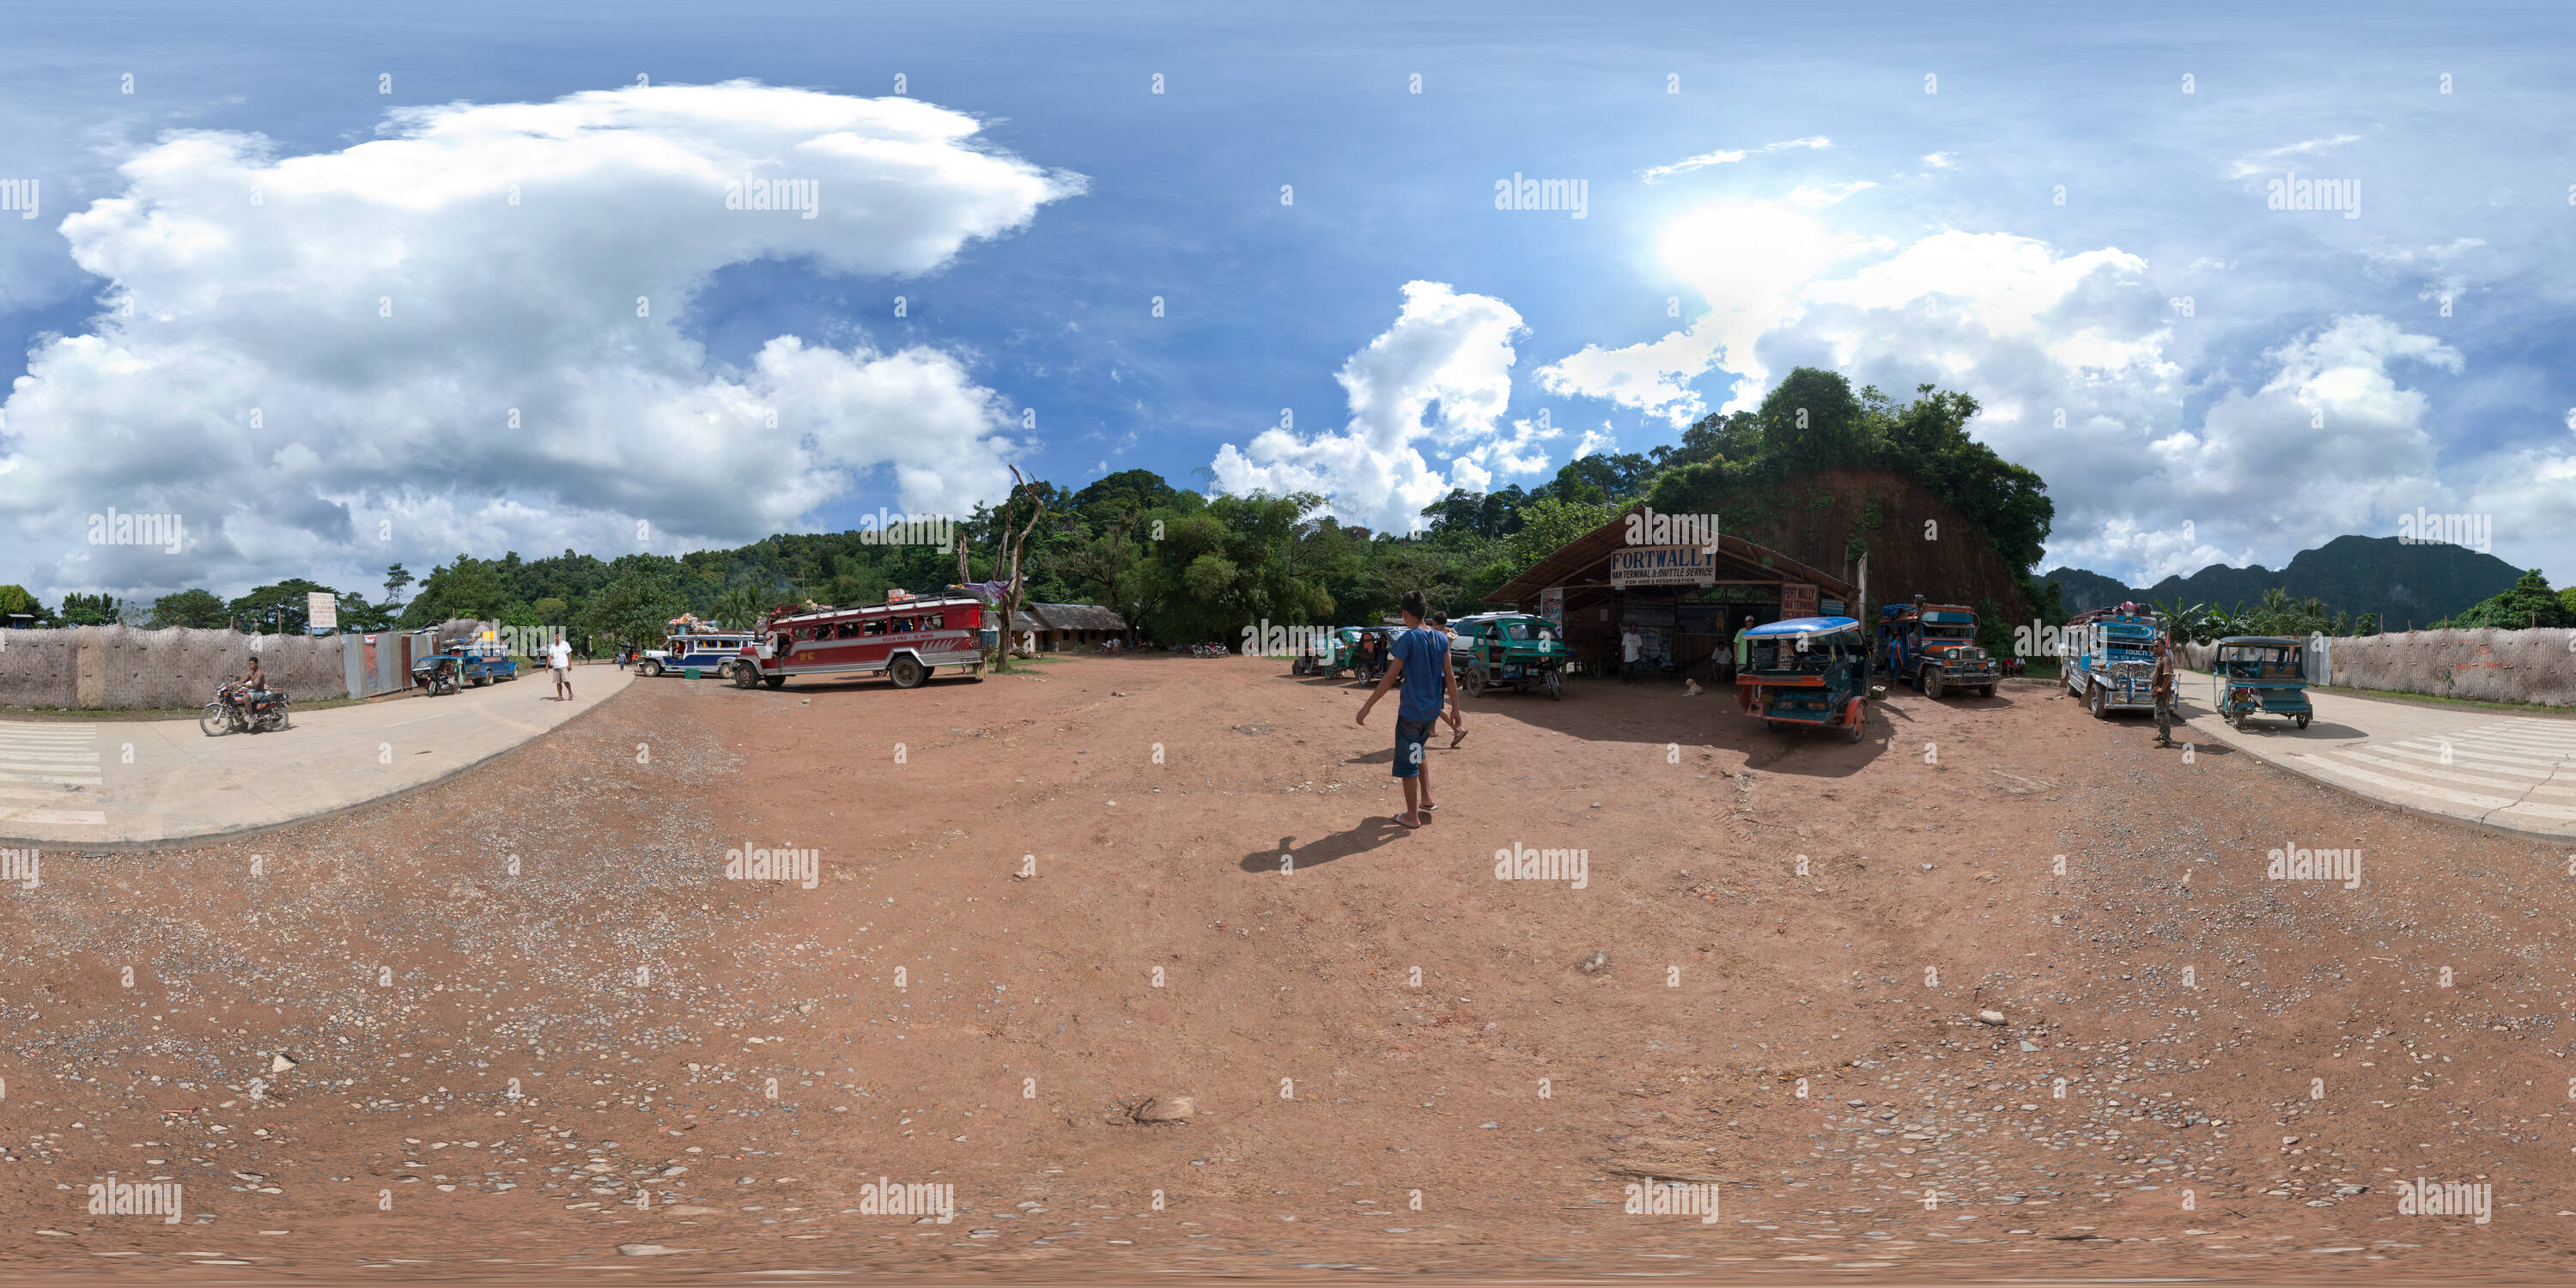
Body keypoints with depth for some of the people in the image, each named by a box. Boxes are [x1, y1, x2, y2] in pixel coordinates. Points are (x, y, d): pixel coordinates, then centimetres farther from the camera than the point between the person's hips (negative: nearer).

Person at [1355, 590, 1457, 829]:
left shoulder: (1408, 639, -15)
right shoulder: (1441, 639, 3)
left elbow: (1390, 677, -17)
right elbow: (1449, 676, 5)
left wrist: (1366, 707, -14)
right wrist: (1455, 708, 13)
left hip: (1411, 711, -7)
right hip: (1433, 710, 7)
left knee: (1407, 761, 5)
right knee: (1418, 751, 28)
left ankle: (1412, 815, 11)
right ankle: (1426, 799, 25)